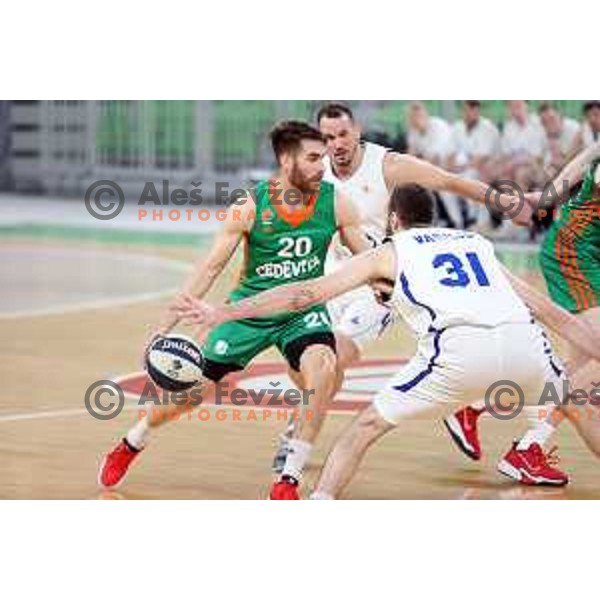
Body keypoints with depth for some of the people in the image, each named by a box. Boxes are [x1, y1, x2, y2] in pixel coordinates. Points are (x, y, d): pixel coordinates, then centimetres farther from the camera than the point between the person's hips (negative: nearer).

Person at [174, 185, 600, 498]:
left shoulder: (390, 252, 24)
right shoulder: (478, 243, 34)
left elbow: (308, 293, 19)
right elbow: (551, 312, 32)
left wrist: (222, 313, 21)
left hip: (459, 349, -3)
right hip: (521, 341, 3)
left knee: (368, 425, 12)